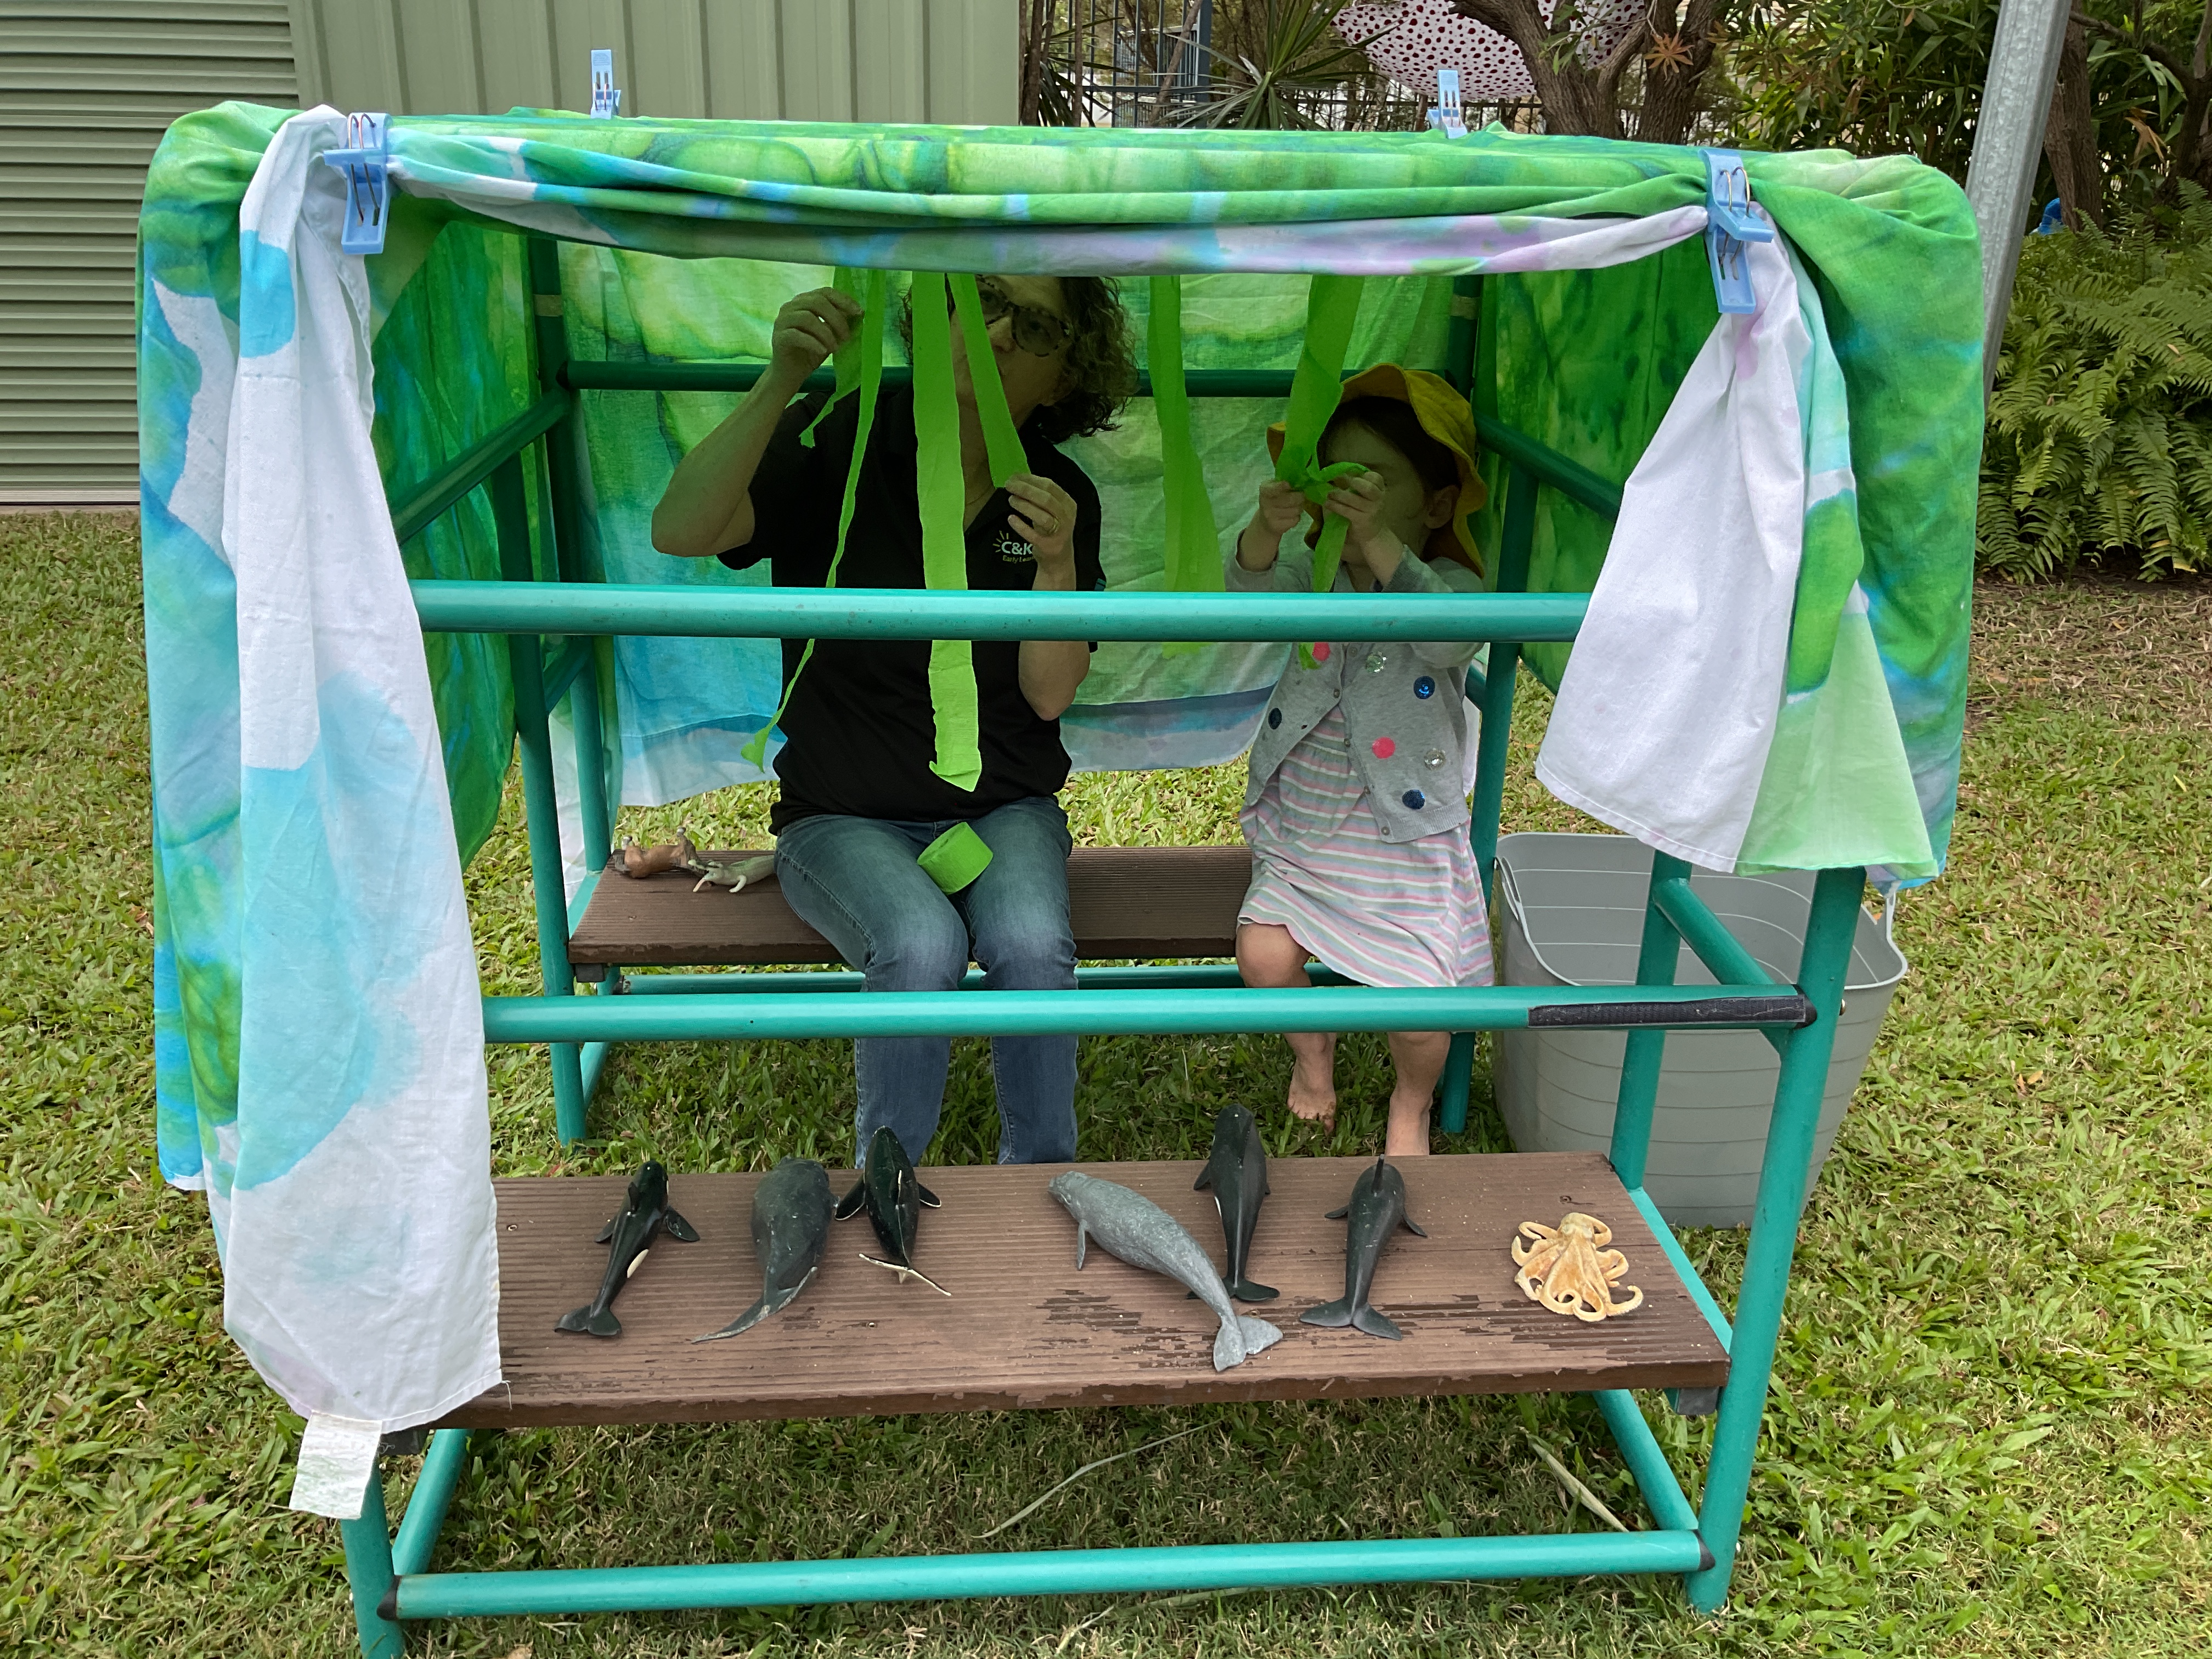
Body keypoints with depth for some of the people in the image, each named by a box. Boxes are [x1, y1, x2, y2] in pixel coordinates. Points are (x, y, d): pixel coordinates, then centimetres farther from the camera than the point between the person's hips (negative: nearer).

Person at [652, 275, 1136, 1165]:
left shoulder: (1059, 498, 0)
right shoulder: (840, 441, -7)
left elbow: (1049, 696, -6)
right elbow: (679, 532, -24)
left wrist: (1057, 565, -23)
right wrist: (779, 383, -35)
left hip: (1003, 807, 2)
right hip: (846, 816, -2)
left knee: (1033, 946, -28)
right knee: (921, 945, -31)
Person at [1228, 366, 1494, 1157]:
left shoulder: (1451, 586, -10)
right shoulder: (1316, 571, -1)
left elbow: (1448, 638, -34)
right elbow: (1253, 592, -21)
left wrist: (1378, 540, -46)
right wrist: (1269, 528, -43)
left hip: (1404, 840, -3)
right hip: (1301, 827, 3)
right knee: (1263, 954, -14)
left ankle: (1411, 1103, 25)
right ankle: (1312, 1050, 22)